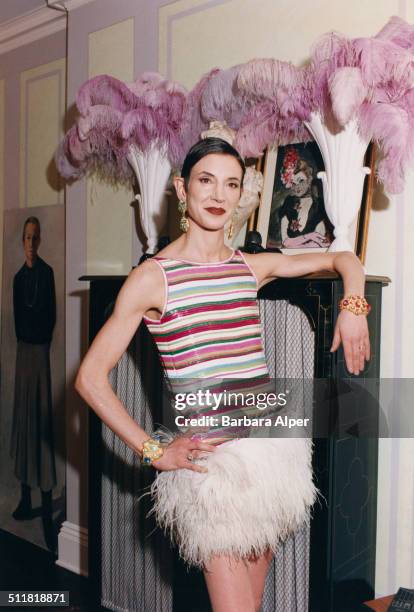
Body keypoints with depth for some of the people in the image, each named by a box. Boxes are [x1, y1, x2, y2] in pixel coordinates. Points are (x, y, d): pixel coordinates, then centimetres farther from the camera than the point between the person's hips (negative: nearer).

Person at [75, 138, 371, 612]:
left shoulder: (252, 266, 7)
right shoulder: (153, 277, -6)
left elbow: (343, 260, 20)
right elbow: (91, 377, -7)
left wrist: (353, 306, 0)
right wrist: (153, 451, -9)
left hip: (271, 445, 5)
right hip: (210, 459, -5)